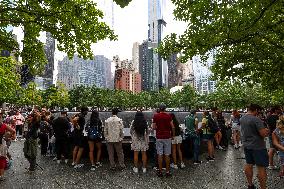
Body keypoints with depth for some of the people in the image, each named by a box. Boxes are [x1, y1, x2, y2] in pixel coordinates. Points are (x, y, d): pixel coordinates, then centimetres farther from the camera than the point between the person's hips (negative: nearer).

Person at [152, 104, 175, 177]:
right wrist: (173, 135, 10)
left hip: (159, 137, 0)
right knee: (167, 155, 8)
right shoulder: (168, 116, -2)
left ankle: (160, 171, 11)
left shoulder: (156, 116, -3)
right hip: (167, 137, 1)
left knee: (160, 155, 5)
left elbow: (154, 127, -4)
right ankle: (167, 171, 14)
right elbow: (173, 127, -3)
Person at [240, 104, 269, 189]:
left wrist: (264, 130, 16)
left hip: (246, 145, 8)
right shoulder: (256, 119, -21)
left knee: (248, 165, 16)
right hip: (258, 146, -7)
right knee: (261, 168, 2)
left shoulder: (241, 119, 5)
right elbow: (264, 134, -22)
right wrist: (267, 132, 0)